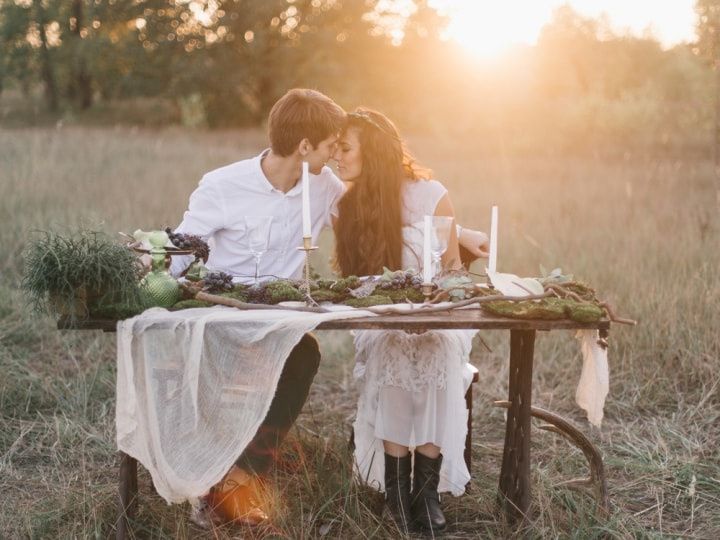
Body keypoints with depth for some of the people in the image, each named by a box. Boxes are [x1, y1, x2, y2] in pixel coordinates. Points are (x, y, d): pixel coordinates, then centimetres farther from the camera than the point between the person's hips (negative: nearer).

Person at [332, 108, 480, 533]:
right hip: (382, 323, 2)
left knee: (439, 354, -34)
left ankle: (426, 489, -27)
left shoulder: (431, 195, -6)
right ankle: (396, 492, -26)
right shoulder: (349, 204, 4)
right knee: (391, 355, -32)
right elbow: (353, 280, 5)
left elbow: (453, 268, 0)